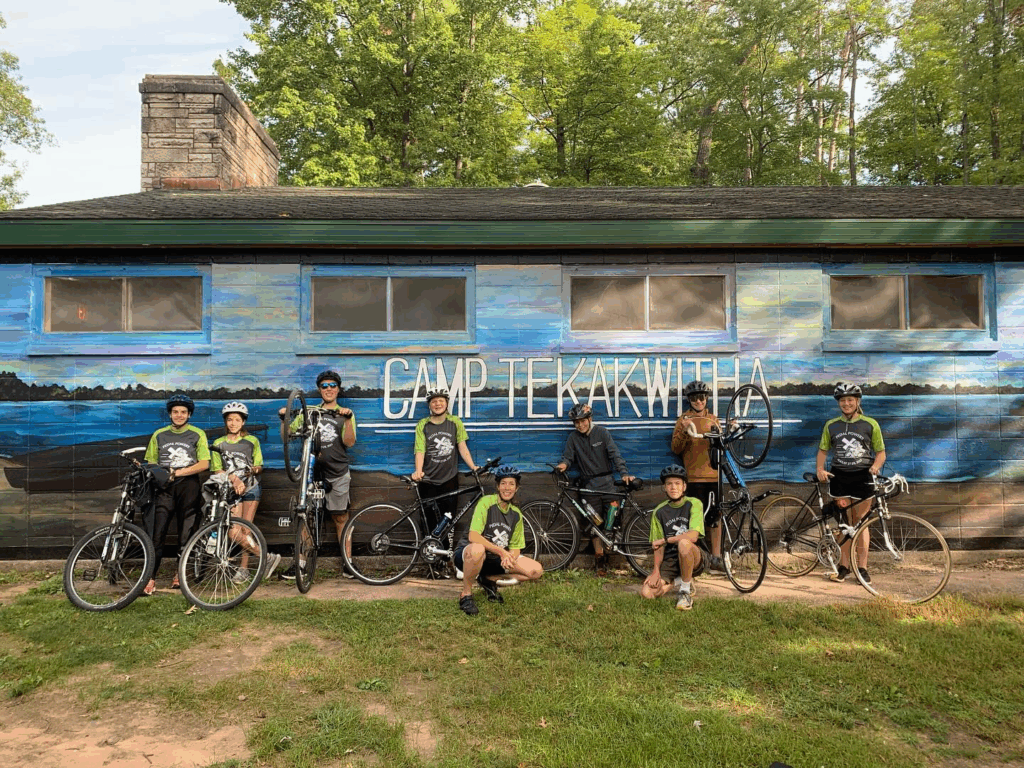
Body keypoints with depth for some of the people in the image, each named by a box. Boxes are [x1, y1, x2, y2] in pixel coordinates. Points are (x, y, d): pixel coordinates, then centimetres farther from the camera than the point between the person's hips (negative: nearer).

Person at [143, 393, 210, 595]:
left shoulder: (197, 435, 7)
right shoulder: (159, 435, 16)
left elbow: (204, 464, -1)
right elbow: (151, 464, 16)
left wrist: (178, 472, -11)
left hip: (188, 486, -1)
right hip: (165, 488, 1)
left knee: (186, 532, -1)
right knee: (157, 533, -9)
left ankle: (178, 574, 11)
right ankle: (150, 578, -7)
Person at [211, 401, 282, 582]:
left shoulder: (252, 441, 5)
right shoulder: (219, 443, 6)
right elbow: (217, 470, 1)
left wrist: (256, 469, -15)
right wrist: (234, 479, -16)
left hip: (250, 488, -1)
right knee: (234, 533, -11)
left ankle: (244, 568, 8)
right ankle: (268, 557, -4)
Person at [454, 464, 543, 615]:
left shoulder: (516, 514, 3)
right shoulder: (486, 502, -16)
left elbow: (515, 547, 5)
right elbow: (473, 536, -25)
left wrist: (509, 557, -19)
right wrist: (501, 551, -29)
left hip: (496, 560, 6)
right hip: (467, 553, -6)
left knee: (536, 571, -9)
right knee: (477, 549, -43)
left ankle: (489, 579, 9)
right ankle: (466, 595, -17)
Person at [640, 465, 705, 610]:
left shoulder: (694, 504, -8)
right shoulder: (659, 511, 2)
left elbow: (693, 536, -23)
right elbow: (658, 547, 3)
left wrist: (664, 540, -17)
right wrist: (656, 571, -10)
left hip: (693, 556, -4)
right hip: (670, 559, 4)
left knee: (683, 543, -39)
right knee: (647, 593, -16)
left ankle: (686, 590, -15)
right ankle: (679, 580, 14)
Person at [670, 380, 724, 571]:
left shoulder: (713, 419, 14)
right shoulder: (683, 420, 4)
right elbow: (676, 448, -3)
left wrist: (718, 432, -4)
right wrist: (684, 431, -19)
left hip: (713, 474, 3)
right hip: (694, 475, -3)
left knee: (715, 516, 4)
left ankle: (716, 557, 12)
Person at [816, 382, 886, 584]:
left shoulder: (870, 424, 3)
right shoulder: (831, 425, 8)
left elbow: (881, 452, 5)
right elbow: (823, 450, 13)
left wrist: (876, 466, -16)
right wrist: (820, 469, -4)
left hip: (862, 478, -1)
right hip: (839, 477, 2)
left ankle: (862, 567, 11)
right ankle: (844, 566, 12)